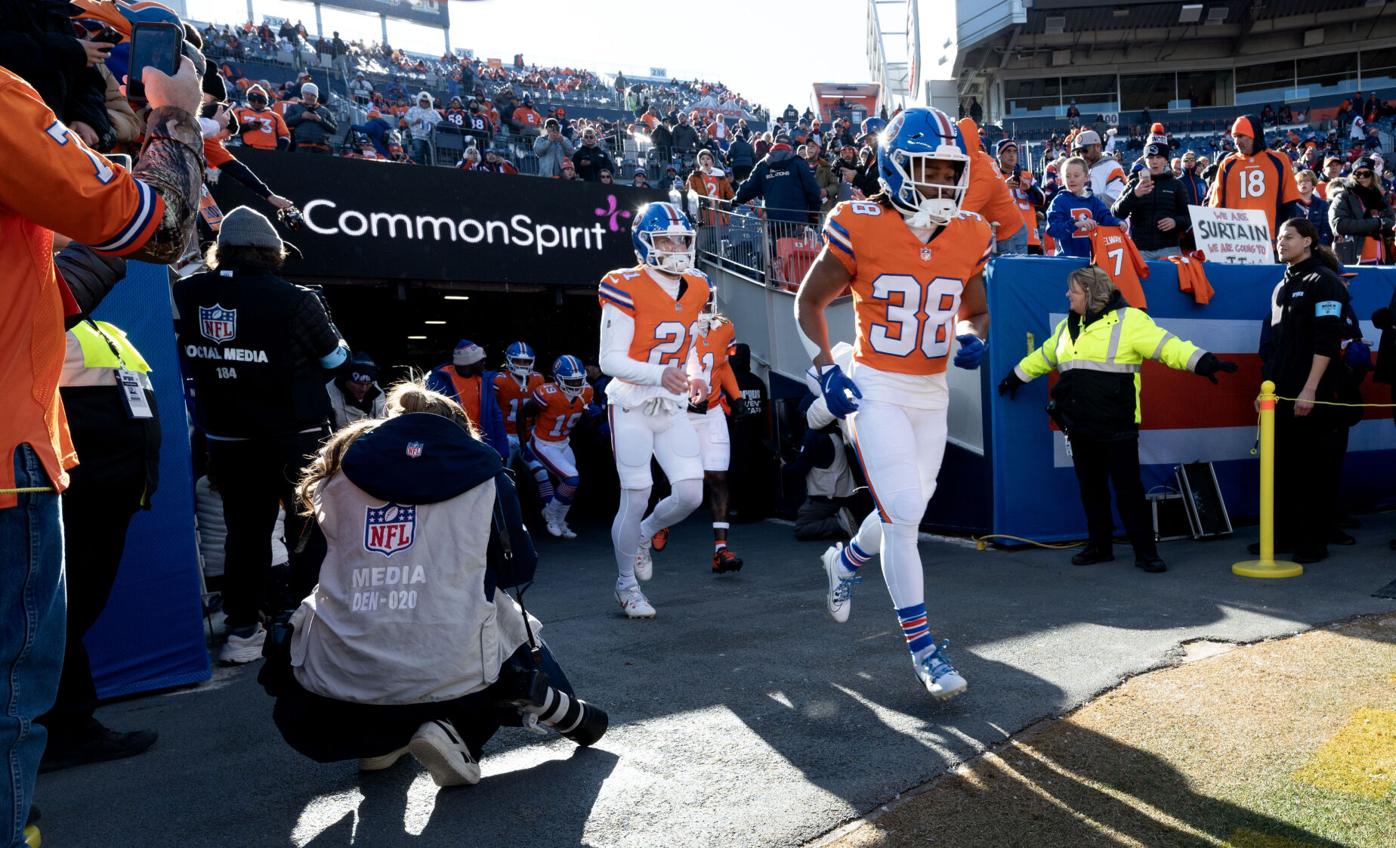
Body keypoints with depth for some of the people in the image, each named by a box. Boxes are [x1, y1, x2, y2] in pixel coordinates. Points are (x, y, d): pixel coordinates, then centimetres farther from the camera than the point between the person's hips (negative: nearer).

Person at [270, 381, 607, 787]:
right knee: (513, 625, 29)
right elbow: (519, 569, 15)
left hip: (339, 675, 1)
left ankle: (374, 740, 20)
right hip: (447, 673, 0)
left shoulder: (340, 477, 10)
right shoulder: (481, 473, 7)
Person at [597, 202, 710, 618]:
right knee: (636, 500, -1)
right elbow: (610, 360, -17)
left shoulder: (695, 289, 5)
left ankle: (643, 535, 32)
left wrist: (694, 376, -2)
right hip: (631, 405, -6)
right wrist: (659, 374, -31)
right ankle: (627, 585, 21)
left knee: (690, 495, -1)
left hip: (672, 406, 6)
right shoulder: (627, 289, -15)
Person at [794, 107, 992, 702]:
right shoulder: (860, 228, -11)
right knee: (903, 515, -9)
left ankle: (845, 562, 46)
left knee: (904, 512, 14)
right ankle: (922, 646, 6)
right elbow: (809, 301, -1)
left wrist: (972, 339, -7)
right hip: (875, 390, -5)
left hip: (932, 393, 6)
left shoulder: (969, 236, 2)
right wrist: (827, 370, -12)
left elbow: (975, 310, 16)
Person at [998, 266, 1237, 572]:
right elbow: (1043, 356, 30)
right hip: (1079, 426, 7)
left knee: (1128, 488, -2)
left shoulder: (1128, 320, -7)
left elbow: (1167, 345, -15)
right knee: (1091, 487, 13)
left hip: (1117, 426, -6)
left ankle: (1145, 551, 8)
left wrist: (1203, 361, -28)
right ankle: (1100, 546, 24)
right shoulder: (1067, 326, 15)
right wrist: (1016, 376, 39)